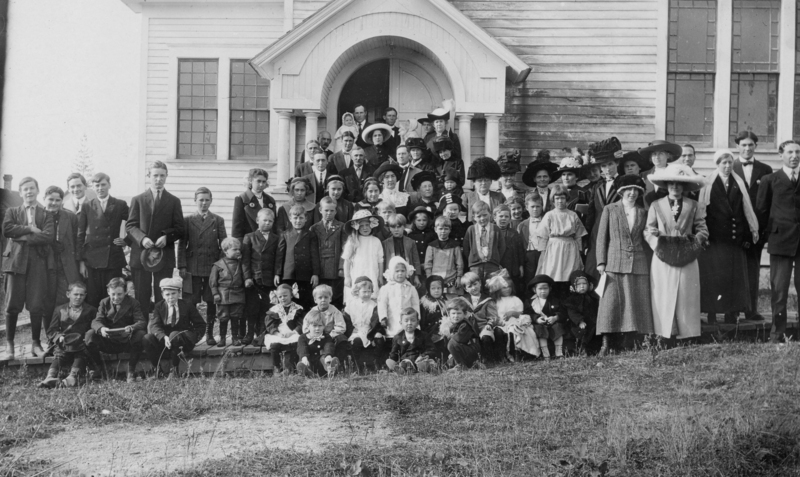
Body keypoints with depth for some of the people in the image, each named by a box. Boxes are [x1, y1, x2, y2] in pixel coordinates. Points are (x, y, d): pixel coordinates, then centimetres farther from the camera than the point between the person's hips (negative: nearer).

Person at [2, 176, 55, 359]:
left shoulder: (46, 214, 10)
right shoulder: (12, 212, 15)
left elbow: (48, 236, -6)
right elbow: (6, 229, -5)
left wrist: (23, 236, -7)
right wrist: (30, 229, -8)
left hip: (37, 262, 0)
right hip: (16, 260, 1)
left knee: (37, 306, -3)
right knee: (12, 305, -1)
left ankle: (36, 344, 7)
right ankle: (9, 344, 6)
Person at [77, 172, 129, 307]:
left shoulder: (120, 205, 5)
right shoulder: (87, 207, 6)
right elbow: (80, 235, 6)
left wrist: (126, 240, -2)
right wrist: (81, 261, 1)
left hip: (113, 260, 0)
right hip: (92, 260, 0)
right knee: (92, 300, -1)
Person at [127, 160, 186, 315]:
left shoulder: (174, 201, 10)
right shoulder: (138, 200, 10)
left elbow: (180, 228, 6)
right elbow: (130, 225, 3)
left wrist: (167, 237, -14)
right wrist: (142, 238, -16)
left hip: (165, 255, 0)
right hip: (141, 255, 0)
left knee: (163, 297, 0)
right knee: (141, 297, 1)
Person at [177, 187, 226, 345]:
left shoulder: (218, 221, 8)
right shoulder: (187, 220, 6)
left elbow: (223, 245, 7)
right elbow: (182, 245, 4)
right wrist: (182, 266, -3)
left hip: (213, 267, 1)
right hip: (192, 268, 0)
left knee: (211, 302, 3)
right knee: (191, 302, -1)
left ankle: (209, 333, 11)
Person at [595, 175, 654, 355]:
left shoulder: (643, 213, 13)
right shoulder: (610, 210, 7)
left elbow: (646, 239, 15)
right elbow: (602, 237, 5)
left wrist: (651, 264, 7)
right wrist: (601, 262, -4)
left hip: (639, 264, 2)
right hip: (615, 263, -2)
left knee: (639, 304, -1)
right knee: (611, 302, -7)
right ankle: (606, 344, -6)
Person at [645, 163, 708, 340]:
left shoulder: (694, 207, 7)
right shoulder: (656, 206, 7)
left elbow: (702, 231, 6)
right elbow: (648, 231, 7)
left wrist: (694, 240, -14)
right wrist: (657, 242, -12)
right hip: (662, 259, 0)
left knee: (685, 298, 0)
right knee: (663, 299, -1)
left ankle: (685, 333, 4)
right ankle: (664, 334, 2)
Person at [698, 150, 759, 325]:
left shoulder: (739, 184, 9)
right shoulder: (708, 184, 1)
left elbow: (746, 209, 8)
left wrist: (749, 234, 4)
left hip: (735, 237, 3)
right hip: (714, 237, -3)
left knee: (734, 276, 4)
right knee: (713, 277, -2)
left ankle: (731, 314, 9)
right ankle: (712, 315, 3)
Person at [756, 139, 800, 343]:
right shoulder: (770, 180, 8)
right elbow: (761, 210, 8)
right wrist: (769, 231, 3)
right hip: (780, 240, -2)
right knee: (779, 289, 0)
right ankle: (777, 333, 6)